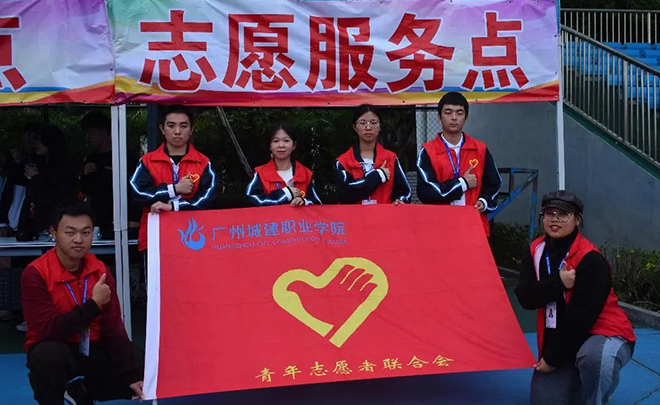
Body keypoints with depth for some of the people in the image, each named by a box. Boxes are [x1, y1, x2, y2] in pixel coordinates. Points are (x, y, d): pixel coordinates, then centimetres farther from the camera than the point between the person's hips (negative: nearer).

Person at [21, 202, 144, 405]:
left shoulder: (100, 271, -3)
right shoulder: (35, 274, -18)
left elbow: (113, 327, -7)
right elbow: (48, 330, -27)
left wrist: (130, 374, -15)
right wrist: (94, 304, -23)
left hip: (93, 350, 5)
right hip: (54, 350, -5)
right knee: (49, 354, -39)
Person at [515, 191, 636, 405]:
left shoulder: (591, 260, -21)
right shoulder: (536, 251, 0)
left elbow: (581, 316, -22)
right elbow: (526, 297, -12)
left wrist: (554, 358, -17)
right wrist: (559, 283, -28)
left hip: (604, 333, -6)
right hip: (561, 339, 6)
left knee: (594, 356, -41)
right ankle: (576, 382, 30)